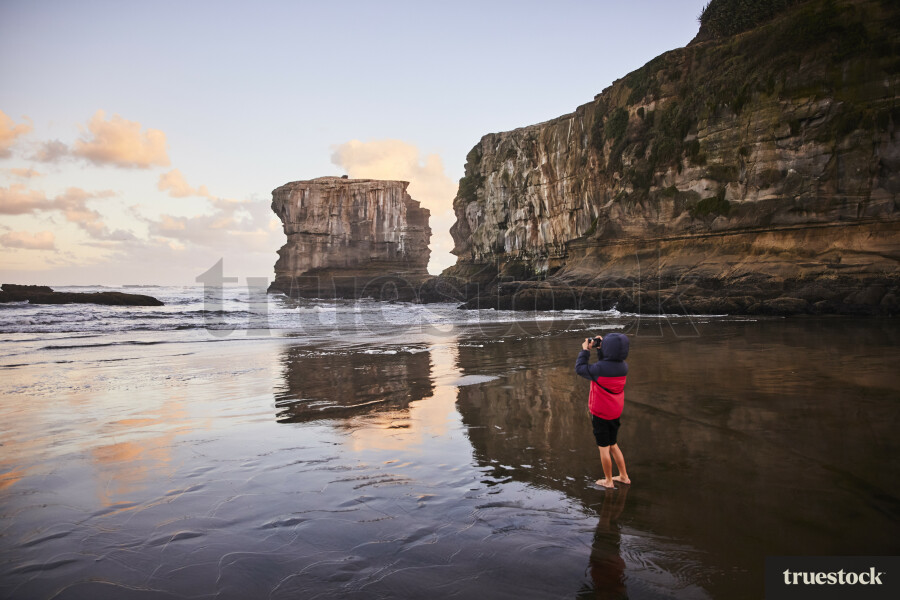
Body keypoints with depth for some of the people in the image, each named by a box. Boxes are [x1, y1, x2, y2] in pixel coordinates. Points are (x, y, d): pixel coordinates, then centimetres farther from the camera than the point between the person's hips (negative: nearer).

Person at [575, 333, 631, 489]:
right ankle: (623, 476, 30)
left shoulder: (600, 368, -27)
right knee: (613, 445, 23)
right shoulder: (623, 367, -6)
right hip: (615, 413, 6)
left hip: (600, 414, -6)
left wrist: (585, 350, -4)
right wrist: (599, 348, 6)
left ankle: (608, 481, 21)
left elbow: (579, 368, -13)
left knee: (604, 447, 8)